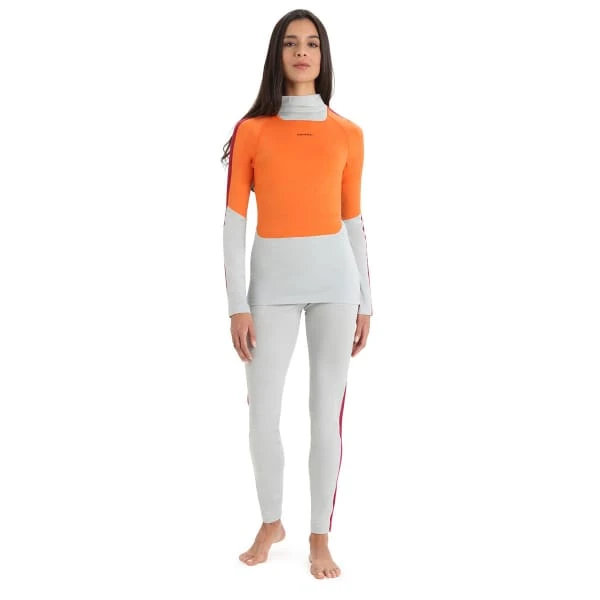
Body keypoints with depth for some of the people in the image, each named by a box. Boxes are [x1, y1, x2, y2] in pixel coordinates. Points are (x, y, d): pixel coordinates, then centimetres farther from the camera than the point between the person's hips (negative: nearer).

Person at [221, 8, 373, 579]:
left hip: (334, 277, 1)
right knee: (262, 414, 2)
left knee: (327, 411, 5)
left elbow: (353, 221, 9)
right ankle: (271, 522, 27)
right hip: (273, 279, 0)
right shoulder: (251, 131, 1)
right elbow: (234, 222, -1)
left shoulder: (348, 134, 5)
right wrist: (237, 305, -6)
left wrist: (365, 300, 8)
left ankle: (320, 535, 20)